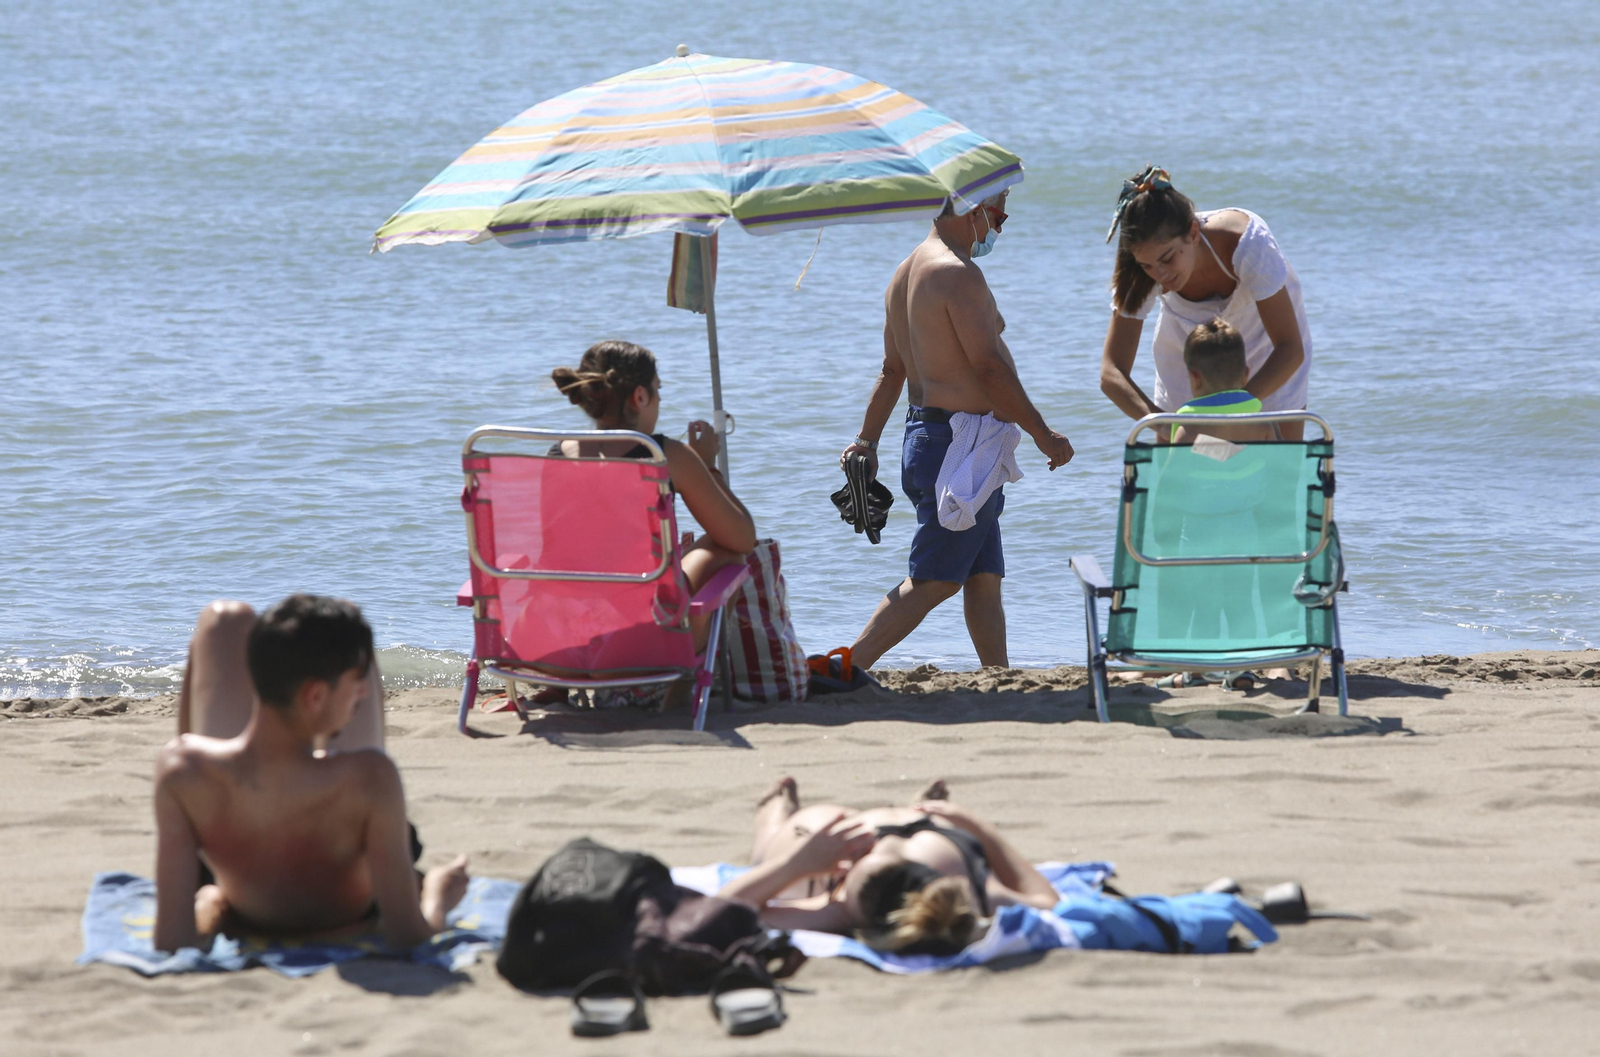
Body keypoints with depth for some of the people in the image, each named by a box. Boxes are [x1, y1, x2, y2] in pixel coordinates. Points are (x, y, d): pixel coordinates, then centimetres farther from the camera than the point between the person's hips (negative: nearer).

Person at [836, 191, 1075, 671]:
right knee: (933, 581, -10)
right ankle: (846, 669, -14)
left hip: (926, 430, 11)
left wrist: (867, 441, 22)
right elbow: (990, 366, -19)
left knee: (985, 576, 12)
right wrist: (1043, 435, -12)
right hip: (962, 443, -11)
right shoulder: (958, 274, -16)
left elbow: (891, 369, 20)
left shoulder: (906, 273, 15)